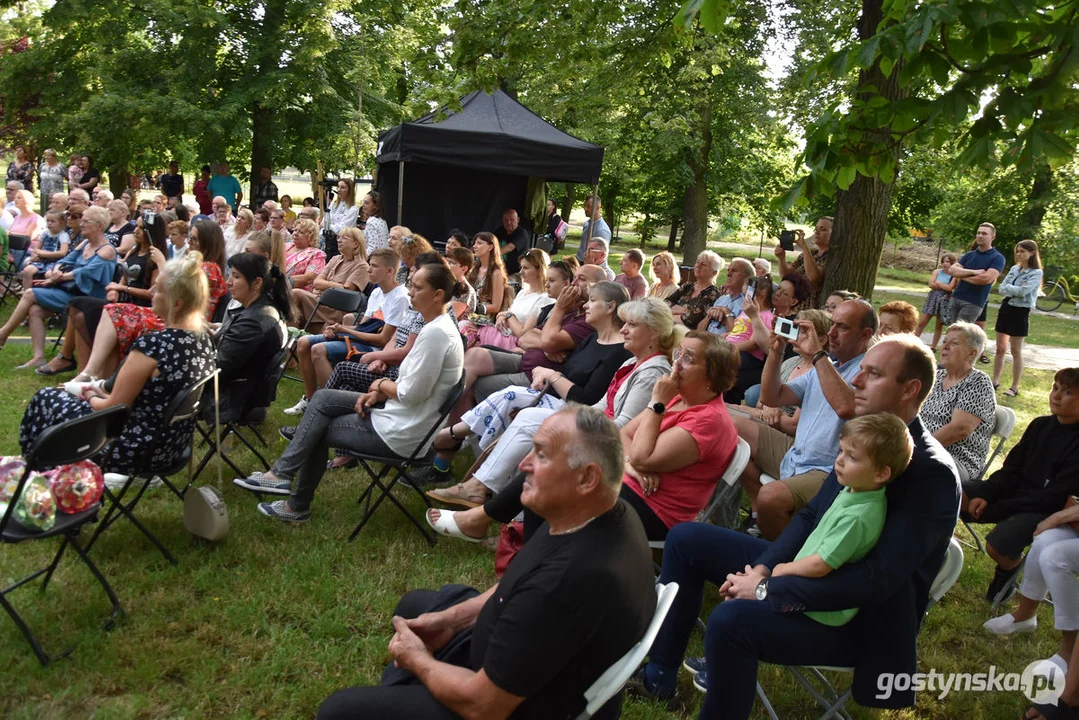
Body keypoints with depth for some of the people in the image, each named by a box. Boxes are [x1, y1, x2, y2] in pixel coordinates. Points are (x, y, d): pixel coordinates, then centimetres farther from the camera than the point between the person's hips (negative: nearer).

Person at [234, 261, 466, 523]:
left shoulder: (436, 332, -24)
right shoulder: (439, 326, 8)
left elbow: (410, 394, -24)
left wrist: (382, 384, -5)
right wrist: (380, 392, 1)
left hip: (400, 435, -10)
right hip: (403, 420, 10)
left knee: (320, 431, 5)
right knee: (322, 399, 9)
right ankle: (283, 473, 12)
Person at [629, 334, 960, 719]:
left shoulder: (933, 473, -22)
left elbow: (879, 579, -29)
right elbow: (812, 515, 7)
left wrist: (768, 590, -25)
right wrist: (763, 569, -9)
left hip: (860, 617, -8)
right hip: (809, 568, 9)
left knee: (731, 619, -34)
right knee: (686, 539, 6)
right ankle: (659, 672, 17)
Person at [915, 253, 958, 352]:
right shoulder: (937, 271, 2)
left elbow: (950, 288, -18)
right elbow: (931, 285, -8)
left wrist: (938, 283, -8)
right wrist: (944, 286, -14)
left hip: (945, 300, -2)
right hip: (933, 298, 2)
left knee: (939, 325, 8)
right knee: (922, 322, 1)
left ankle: (933, 346, 16)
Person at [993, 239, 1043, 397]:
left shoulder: (1036, 273, -8)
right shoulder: (1014, 269, 8)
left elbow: (1023, 291, -21)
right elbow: (1002, 289, 1)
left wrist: (1009, 288, -6)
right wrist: (1016, 290, -15)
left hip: (1020, 312, -6)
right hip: (1006, 308, 6)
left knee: (1016, 351, 0)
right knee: (1000, 348, 11)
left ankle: (1015, 387, 7)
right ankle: (995, 381, 21)